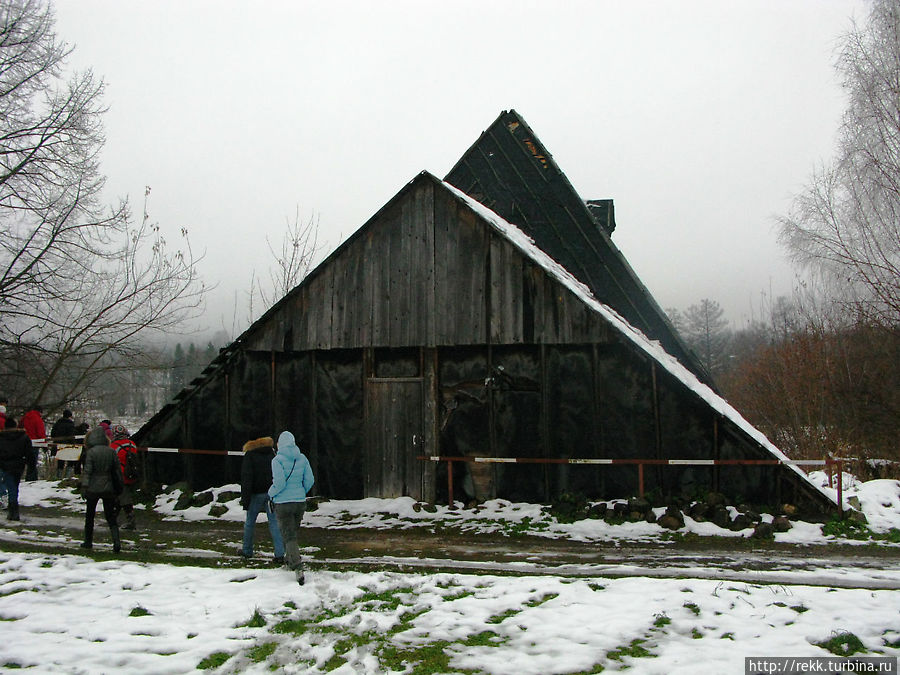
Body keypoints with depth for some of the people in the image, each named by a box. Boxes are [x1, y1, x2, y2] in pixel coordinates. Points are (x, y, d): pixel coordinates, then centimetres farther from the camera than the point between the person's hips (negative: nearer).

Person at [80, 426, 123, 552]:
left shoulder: (90, 452, -9)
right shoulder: (111, 451, 1)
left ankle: (88, 541, 25)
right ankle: (116, 541, -14)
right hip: (108, 489, 2)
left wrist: (84, 486, -12)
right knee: (110, 517, 4)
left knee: (89, 515, 17)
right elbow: (118, 470, 6)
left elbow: (87, 471, -14)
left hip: (93, 488, -2)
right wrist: (119, 487, 14)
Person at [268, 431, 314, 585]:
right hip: (300, 502, 5)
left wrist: (271, 493, 1)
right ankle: (289, 560, 38)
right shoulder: (302, 458, 1)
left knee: (289, 537, -3)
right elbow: (310, 480, 1)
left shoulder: (278, 460, -12)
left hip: (283, 504, -5)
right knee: (293, 532, 24)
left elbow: (279, 483, -19)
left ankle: (298, 568, -17)